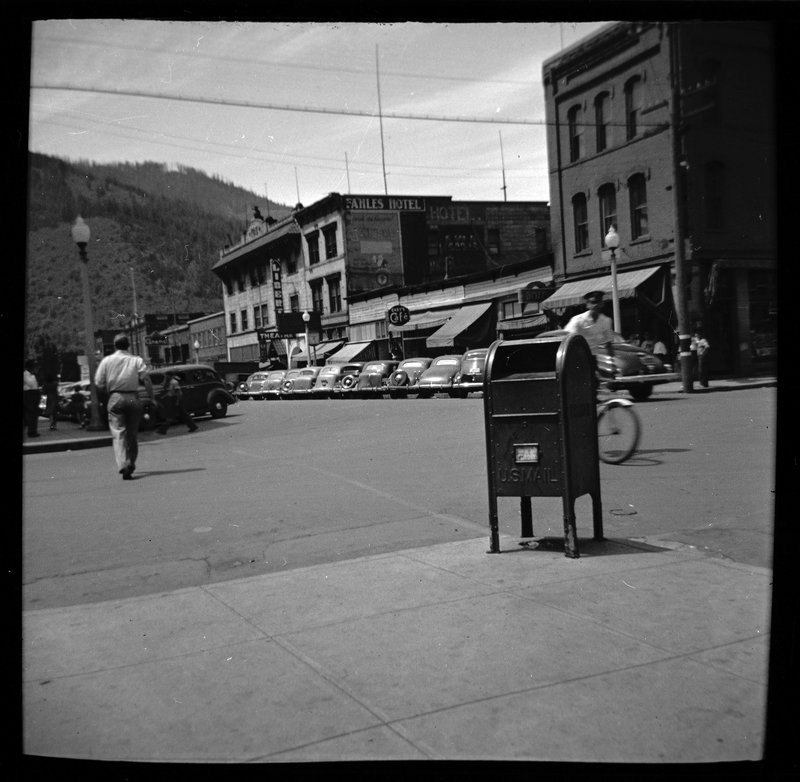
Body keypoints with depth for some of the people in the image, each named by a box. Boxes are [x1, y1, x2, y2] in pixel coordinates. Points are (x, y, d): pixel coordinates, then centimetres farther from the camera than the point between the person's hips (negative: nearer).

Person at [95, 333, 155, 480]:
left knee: (118, 433, -4)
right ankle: (131, 465, 21)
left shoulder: (107, 361, 4)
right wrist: (152, 398, 0)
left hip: (115, 398, -1)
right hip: (133, 397, 1)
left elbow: (99, 383, 0)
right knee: (132, 433, 13)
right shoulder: (137, 360, 3)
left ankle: (123, 466, -22)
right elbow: (146, 380, -7)